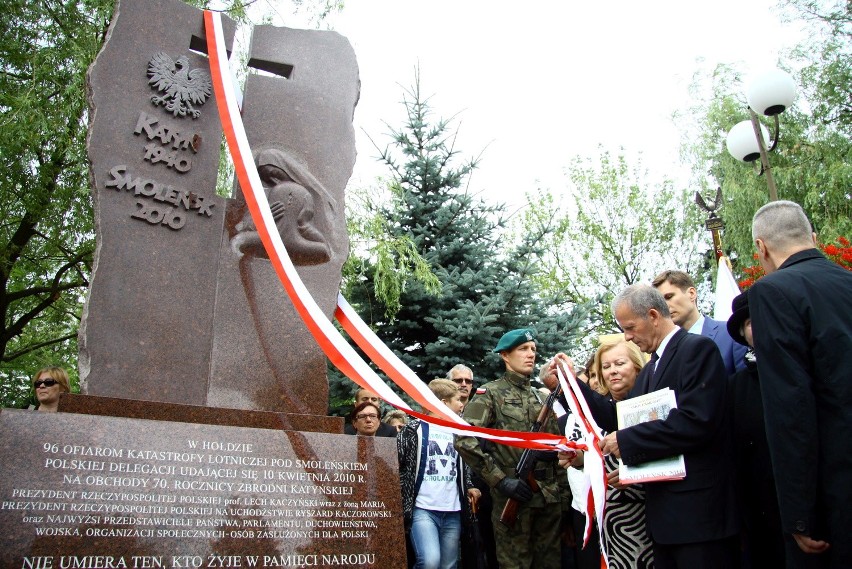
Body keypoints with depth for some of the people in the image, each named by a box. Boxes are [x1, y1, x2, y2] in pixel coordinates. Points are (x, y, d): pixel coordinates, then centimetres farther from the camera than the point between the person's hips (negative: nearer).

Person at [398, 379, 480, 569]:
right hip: (423, 509, -6)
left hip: (452, 512, 6)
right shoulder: (415, 429, -1)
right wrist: (403, 500, -7)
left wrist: (469, 487, 8)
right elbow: (394, 464, -3)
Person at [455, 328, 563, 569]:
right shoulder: (490, 393, -4)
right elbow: (464, 441, -15)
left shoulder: (542, 397, 16)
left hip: (549, 495, 6)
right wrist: (501, 480, -19)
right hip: (513, 497, -6)